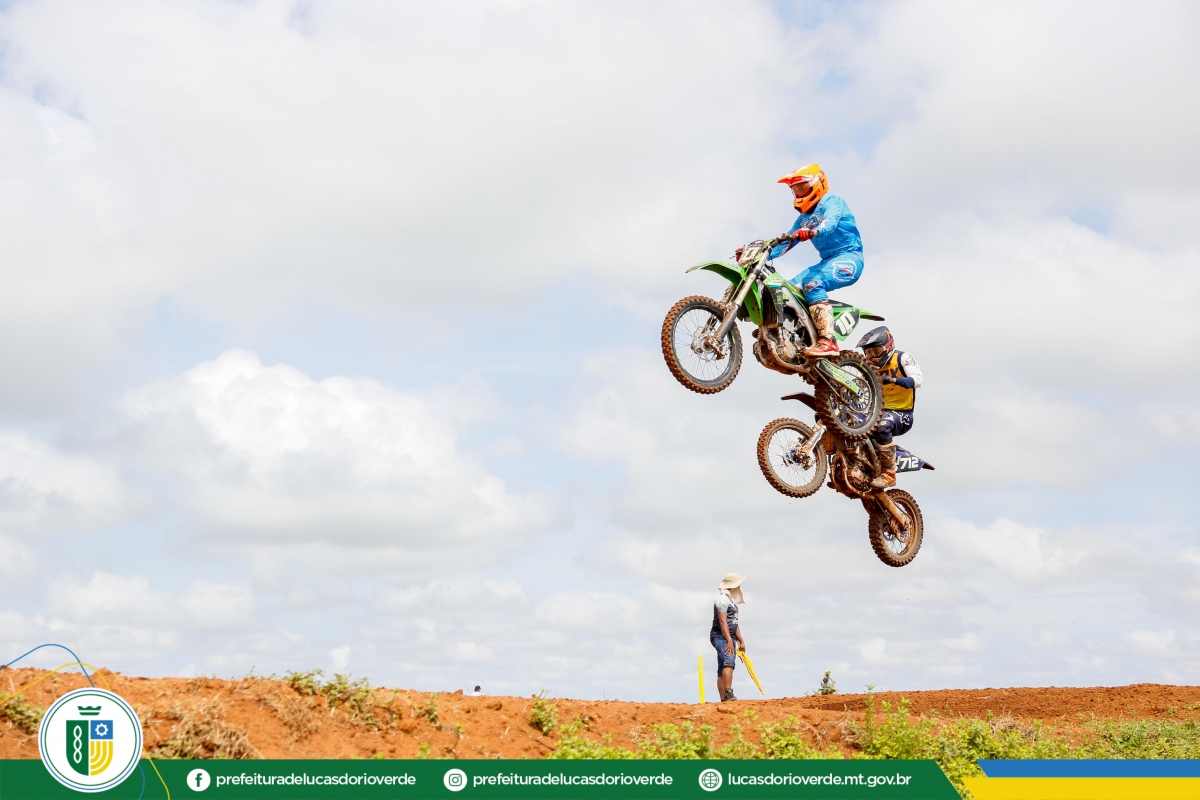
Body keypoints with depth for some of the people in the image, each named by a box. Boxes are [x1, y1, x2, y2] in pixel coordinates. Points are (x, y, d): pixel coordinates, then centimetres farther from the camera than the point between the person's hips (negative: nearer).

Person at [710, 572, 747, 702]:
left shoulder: (732, 601, 24)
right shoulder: (723, 599, -9)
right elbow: (722, 621, -19)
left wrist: (741, 641, 24)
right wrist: (729, 640, -25)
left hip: (729, 638, 10)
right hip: (721, 637, -10)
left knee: (723, 670, 7)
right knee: (728, 662, -26)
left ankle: (724, 699, 4)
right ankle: (728, 694, -37)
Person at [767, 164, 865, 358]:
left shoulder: (832, 202, -3)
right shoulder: (803, 218, 22)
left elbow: (830, 223, -24)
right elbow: (787, 241, 16)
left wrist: (813, 232, -46)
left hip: (849, 257, -9)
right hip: (828, 261, 9)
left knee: (812, 282, -33)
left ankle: (827, 341, -42)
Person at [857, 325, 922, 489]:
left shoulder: (903, 358, -2)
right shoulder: (873, 368, 19)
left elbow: (917, 380, -18)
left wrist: (893, 380, -34)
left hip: (902, 414, -7)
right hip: (881, 413, 7)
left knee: (881, 424, -38)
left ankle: (889, 474, -34)